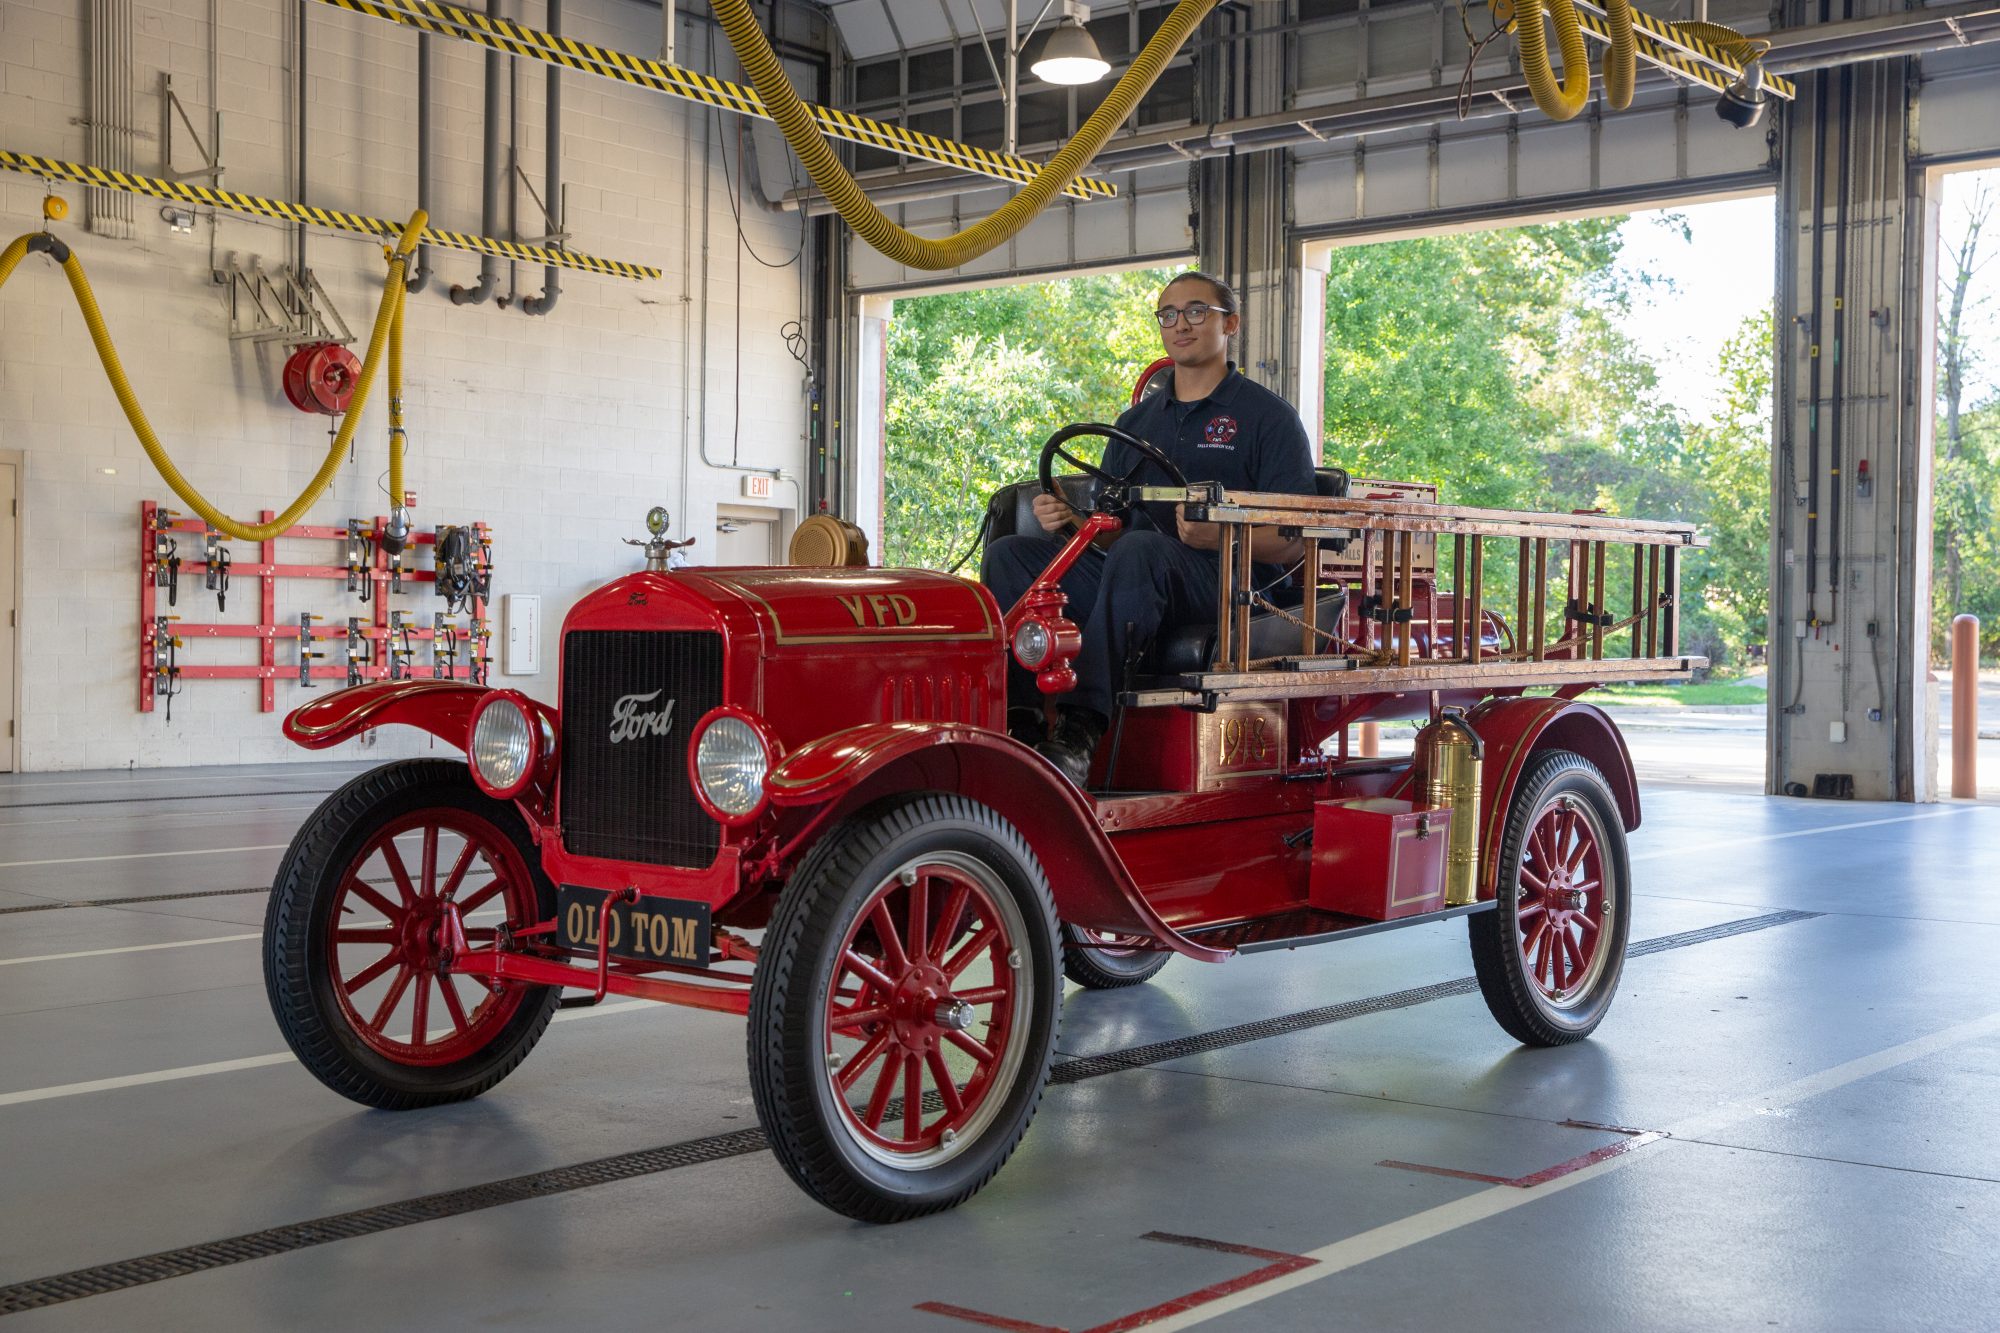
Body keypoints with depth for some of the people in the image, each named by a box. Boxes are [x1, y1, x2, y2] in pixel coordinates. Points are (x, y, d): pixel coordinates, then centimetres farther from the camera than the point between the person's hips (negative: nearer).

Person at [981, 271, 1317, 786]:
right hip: (1134, 579, 6)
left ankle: (1082, 728, -43)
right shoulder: (1137, 422, 23)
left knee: (1139, 551, -37)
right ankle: (1017, 719, -26)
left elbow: (1294, 539, -5)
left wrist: (1218, 536, -24)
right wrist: (1069, 521, -4)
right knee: (1009, 554, -11)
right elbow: (1108, 532, 20)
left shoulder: (1268, 416, 5)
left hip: (1231, 581, -6)